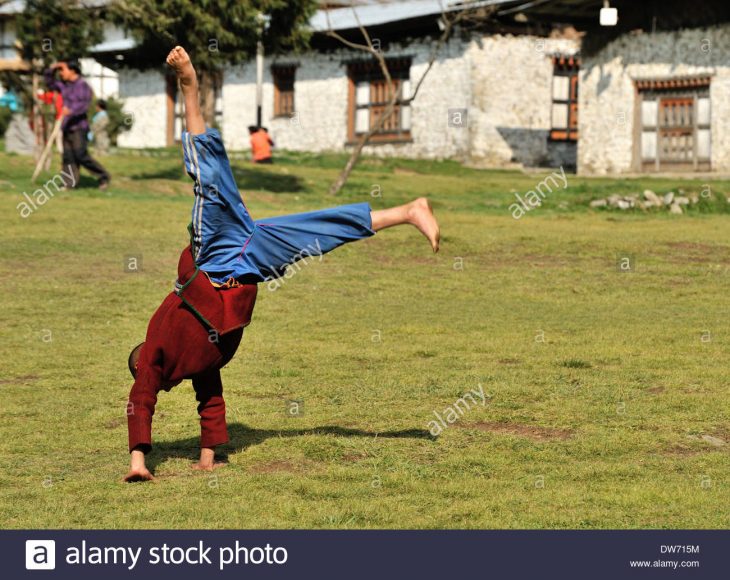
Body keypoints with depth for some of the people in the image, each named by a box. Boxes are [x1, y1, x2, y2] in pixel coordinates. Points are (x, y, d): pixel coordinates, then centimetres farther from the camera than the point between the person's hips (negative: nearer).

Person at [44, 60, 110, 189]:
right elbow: (49, 82, 27)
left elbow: (84, 104, -23)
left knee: (81, 155, -12)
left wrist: (71, 110, -39)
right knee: (68, 156, 3)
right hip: (67, 127, 8)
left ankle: (103, 176, -2)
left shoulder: (83, 85, -11)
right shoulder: (64, 85, 14)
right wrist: (52, 69, 10)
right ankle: (70, 182, 3)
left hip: (78, 126, -8)